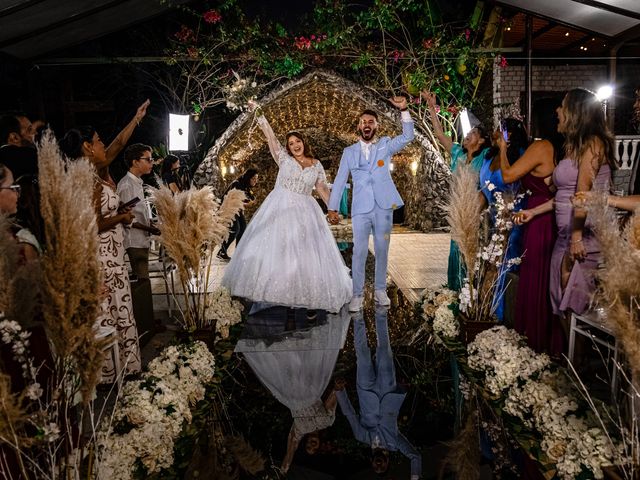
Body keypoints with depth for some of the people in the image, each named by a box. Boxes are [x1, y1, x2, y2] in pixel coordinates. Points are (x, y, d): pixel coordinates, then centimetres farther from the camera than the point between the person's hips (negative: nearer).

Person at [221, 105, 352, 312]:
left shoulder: (316, 165, 9)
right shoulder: (284, 158, 3)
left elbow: (322, 189, 11)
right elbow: (270, 137, -2)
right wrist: (258, 114, -6)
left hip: (304, 212, 1)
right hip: (279, 208, -1)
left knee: (306, 252, 1)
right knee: (274, 247, 1)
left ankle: (305, 292, 11)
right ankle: (272, 289, 11)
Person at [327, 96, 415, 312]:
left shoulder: (385, 145, 11)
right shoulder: (349, 152, 10)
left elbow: (407, 136, -3)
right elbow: (339, 181, 7)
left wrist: (404, 110, -13)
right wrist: (332, 208, 1)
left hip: (384, 207, 1)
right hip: (361, 209, 0)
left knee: (382, 250, 7)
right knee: (359, 252, -4)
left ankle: (380, 290, 18)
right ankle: (357, 294, 4)